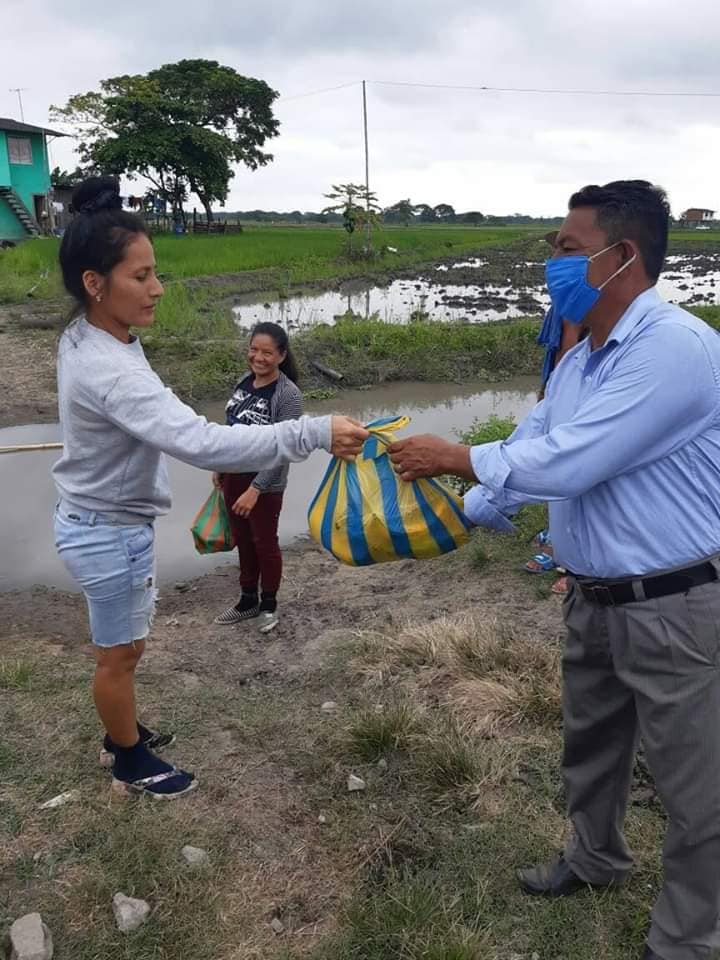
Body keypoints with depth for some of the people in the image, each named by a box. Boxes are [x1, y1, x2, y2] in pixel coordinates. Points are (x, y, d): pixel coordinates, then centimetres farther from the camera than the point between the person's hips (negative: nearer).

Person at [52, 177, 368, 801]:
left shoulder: (83, 339, -2)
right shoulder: (110, 371, -34)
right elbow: (201, 442, -45)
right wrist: (315, 434, -46)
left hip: (100, 522, 9)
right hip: (111, 534, -9)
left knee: (122, 647, 26)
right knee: (120, 654, 12)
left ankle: (122, 734, 47)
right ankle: (132, 765, 34)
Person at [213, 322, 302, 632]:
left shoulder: (288, 394, -20)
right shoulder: (244, 382, 0)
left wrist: (255, 489, -24)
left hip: (264, 482, -6)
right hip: (234, 475, 6)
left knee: (264, 543, 10)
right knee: (243, 541, 18)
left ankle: (269, 605, 31)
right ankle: (248, 600, 36)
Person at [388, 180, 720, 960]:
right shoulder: (576, 364, 7)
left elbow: (567, 462, -27)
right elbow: (524, 455, 13)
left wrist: (453, 457, -16)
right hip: (594, 598, 9)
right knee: (589, 746, 26)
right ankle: (594, 860, 52)